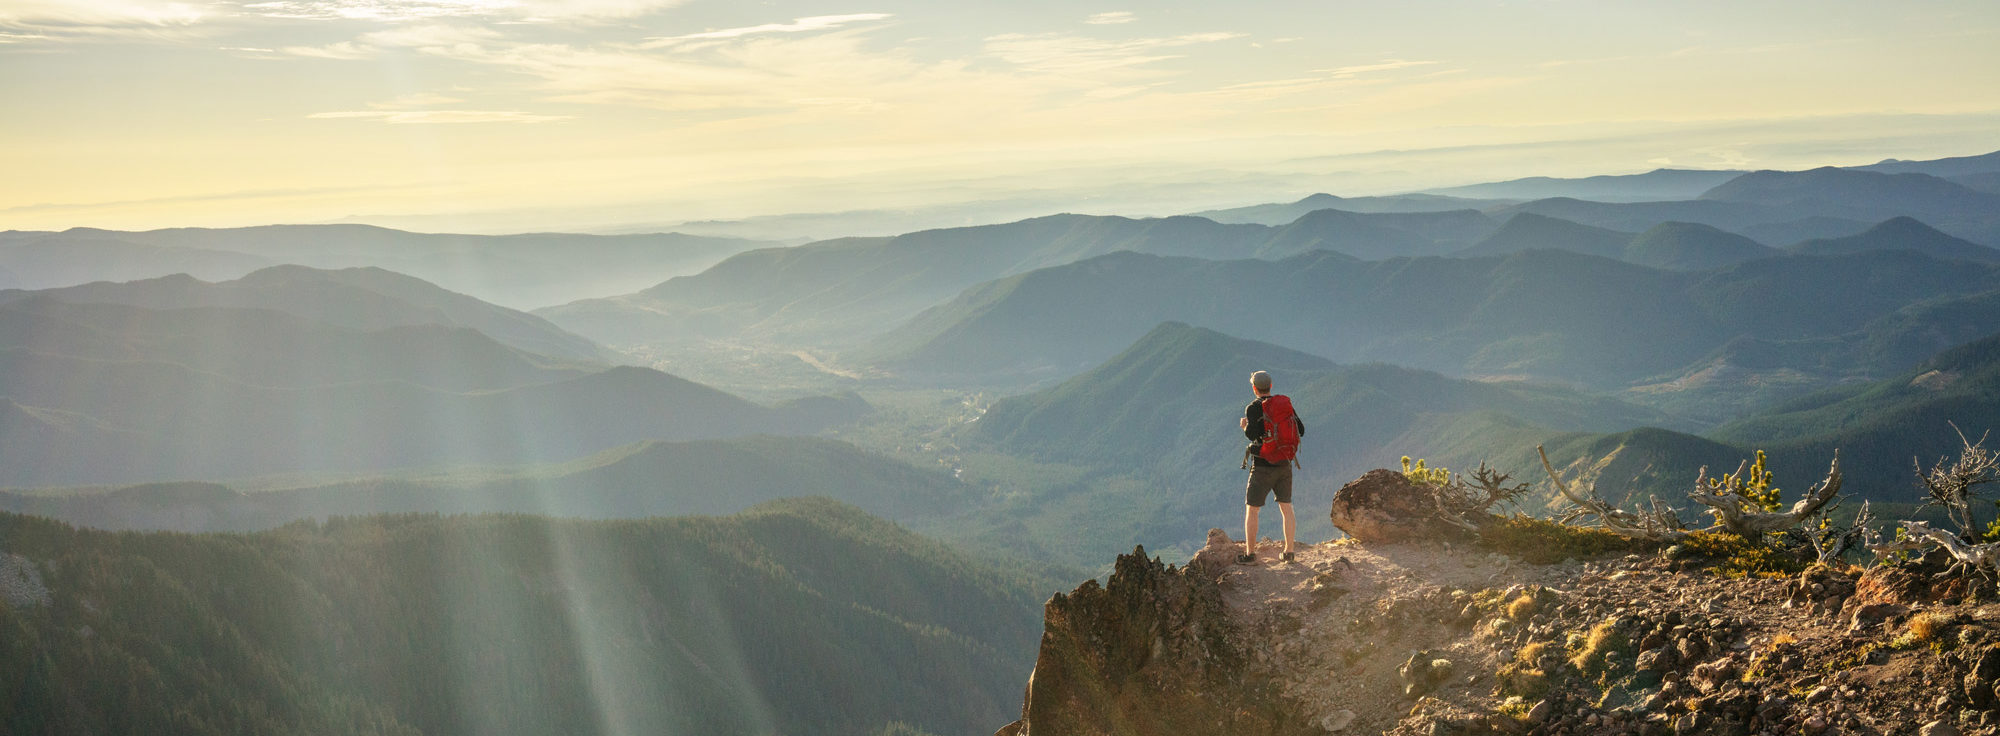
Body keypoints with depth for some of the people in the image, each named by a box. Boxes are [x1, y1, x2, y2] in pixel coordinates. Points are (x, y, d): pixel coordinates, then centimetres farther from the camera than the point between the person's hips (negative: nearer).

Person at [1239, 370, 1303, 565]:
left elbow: (1252, 434, -23)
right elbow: (1301, 431, 5)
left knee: (1251, 510, 5)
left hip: (1263, 466, -5)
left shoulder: (1253, 408, -10)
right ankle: (1288, 552, 15)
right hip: (1285, 465, 5)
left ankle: (1250, 554, 4)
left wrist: (1245, 426, -2)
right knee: (1286, 509, 14)